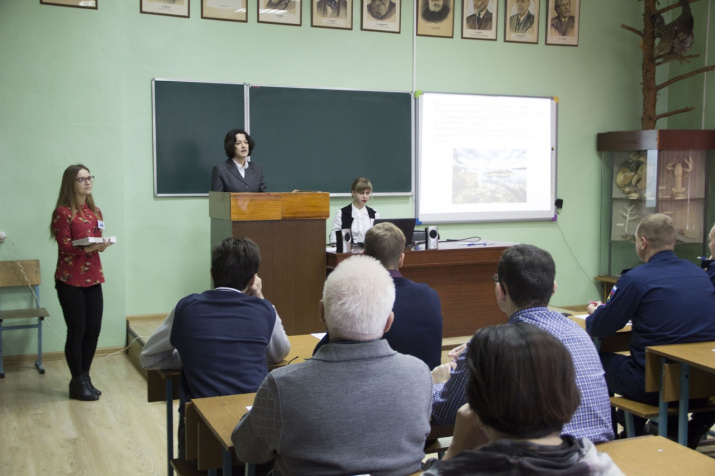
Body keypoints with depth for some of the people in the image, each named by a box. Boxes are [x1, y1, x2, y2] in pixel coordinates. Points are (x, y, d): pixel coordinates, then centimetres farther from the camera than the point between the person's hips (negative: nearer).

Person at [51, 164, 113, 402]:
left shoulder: (95, 211, 12)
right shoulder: (63, 212, -8)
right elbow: (65, 246, -13)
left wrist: (102, 244, -7)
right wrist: (88, 248, -29)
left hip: (92, 278, 6)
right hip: (70, 280, -6)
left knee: (93, 330, 6)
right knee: (76, 332, -1)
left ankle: (85, 378, 21)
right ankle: (78, 383, 11)